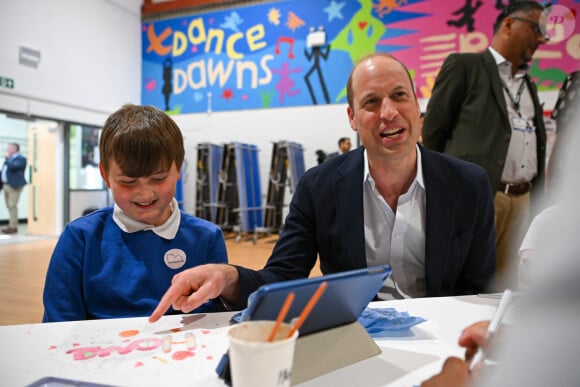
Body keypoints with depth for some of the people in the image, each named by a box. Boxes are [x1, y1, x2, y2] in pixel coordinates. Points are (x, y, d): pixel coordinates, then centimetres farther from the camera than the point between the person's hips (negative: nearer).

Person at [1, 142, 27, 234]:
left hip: (14, 185, -9)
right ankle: (12, 225, 17)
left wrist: (7, 158, -7)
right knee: (9, 206, 11)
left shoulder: (21, 159, -7)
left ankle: (13, 227, -9)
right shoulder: (9, 159, 21)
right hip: (6, 185, 9)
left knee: (12, 205, -11)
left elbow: (12, 167, -23)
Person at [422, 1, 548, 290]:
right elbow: (433, 131, -1)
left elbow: (537, 145, 23)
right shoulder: (464, 65, 2)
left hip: (522, 202, 7)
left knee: (505, 288, 8)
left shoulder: (529, 85, 24)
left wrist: (539, 201, 15)